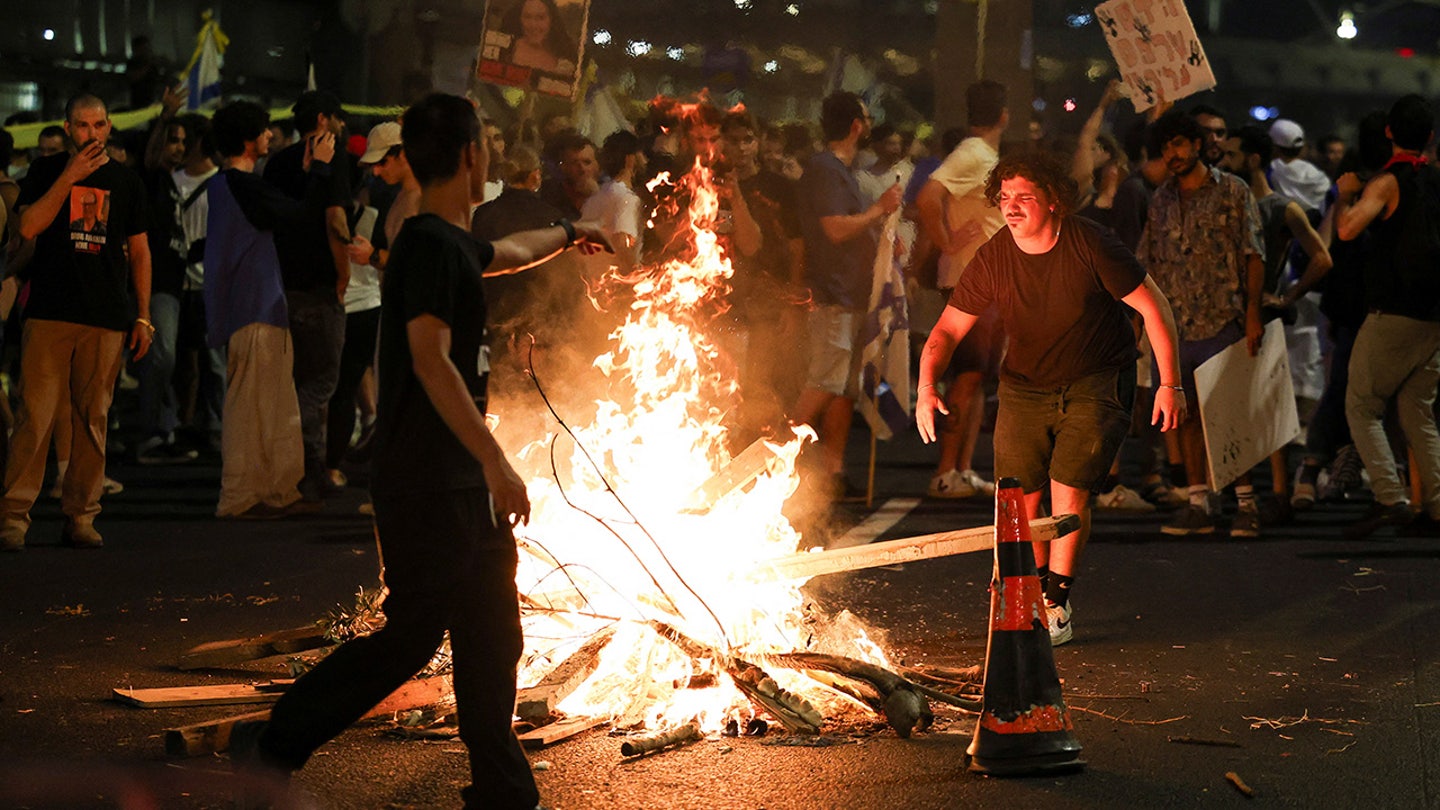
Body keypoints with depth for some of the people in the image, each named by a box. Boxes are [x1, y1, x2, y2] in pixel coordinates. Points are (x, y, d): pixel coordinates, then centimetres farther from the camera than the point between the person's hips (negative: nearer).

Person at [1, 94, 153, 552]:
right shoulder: (46, 172, 8)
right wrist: (70, 177, -11)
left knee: (92, 418, 2)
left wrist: (143, 316, 10)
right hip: (50, 312, -2)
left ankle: (80, 516, 8)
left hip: (107, 316, 2)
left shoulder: (126, 182, 13)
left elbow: (139, 251, 16)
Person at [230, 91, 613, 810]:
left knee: (492, 640, 9)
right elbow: (431, 359, -25)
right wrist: (494, 460, -28)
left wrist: (567, 233, 58)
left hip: (464, 482, 10)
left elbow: (506, 253, 39)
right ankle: (273, 746, 2)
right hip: (425, 483, -10)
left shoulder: (455, 244, 14)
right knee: (411, 636, -8)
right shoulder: (430, 244, -16)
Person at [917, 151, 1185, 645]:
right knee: (1019, 498, -1)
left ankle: (1057, 604, 0)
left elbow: (1153, 306, -12)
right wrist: (927, 386, -24)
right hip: (1025, 386, 3)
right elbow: (948, 330, -6)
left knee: (1068, 491, -15)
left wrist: (1170, 383, -15)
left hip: (1096, 383, -3)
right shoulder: (993, 259, -11)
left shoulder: (1090, 245, -20)